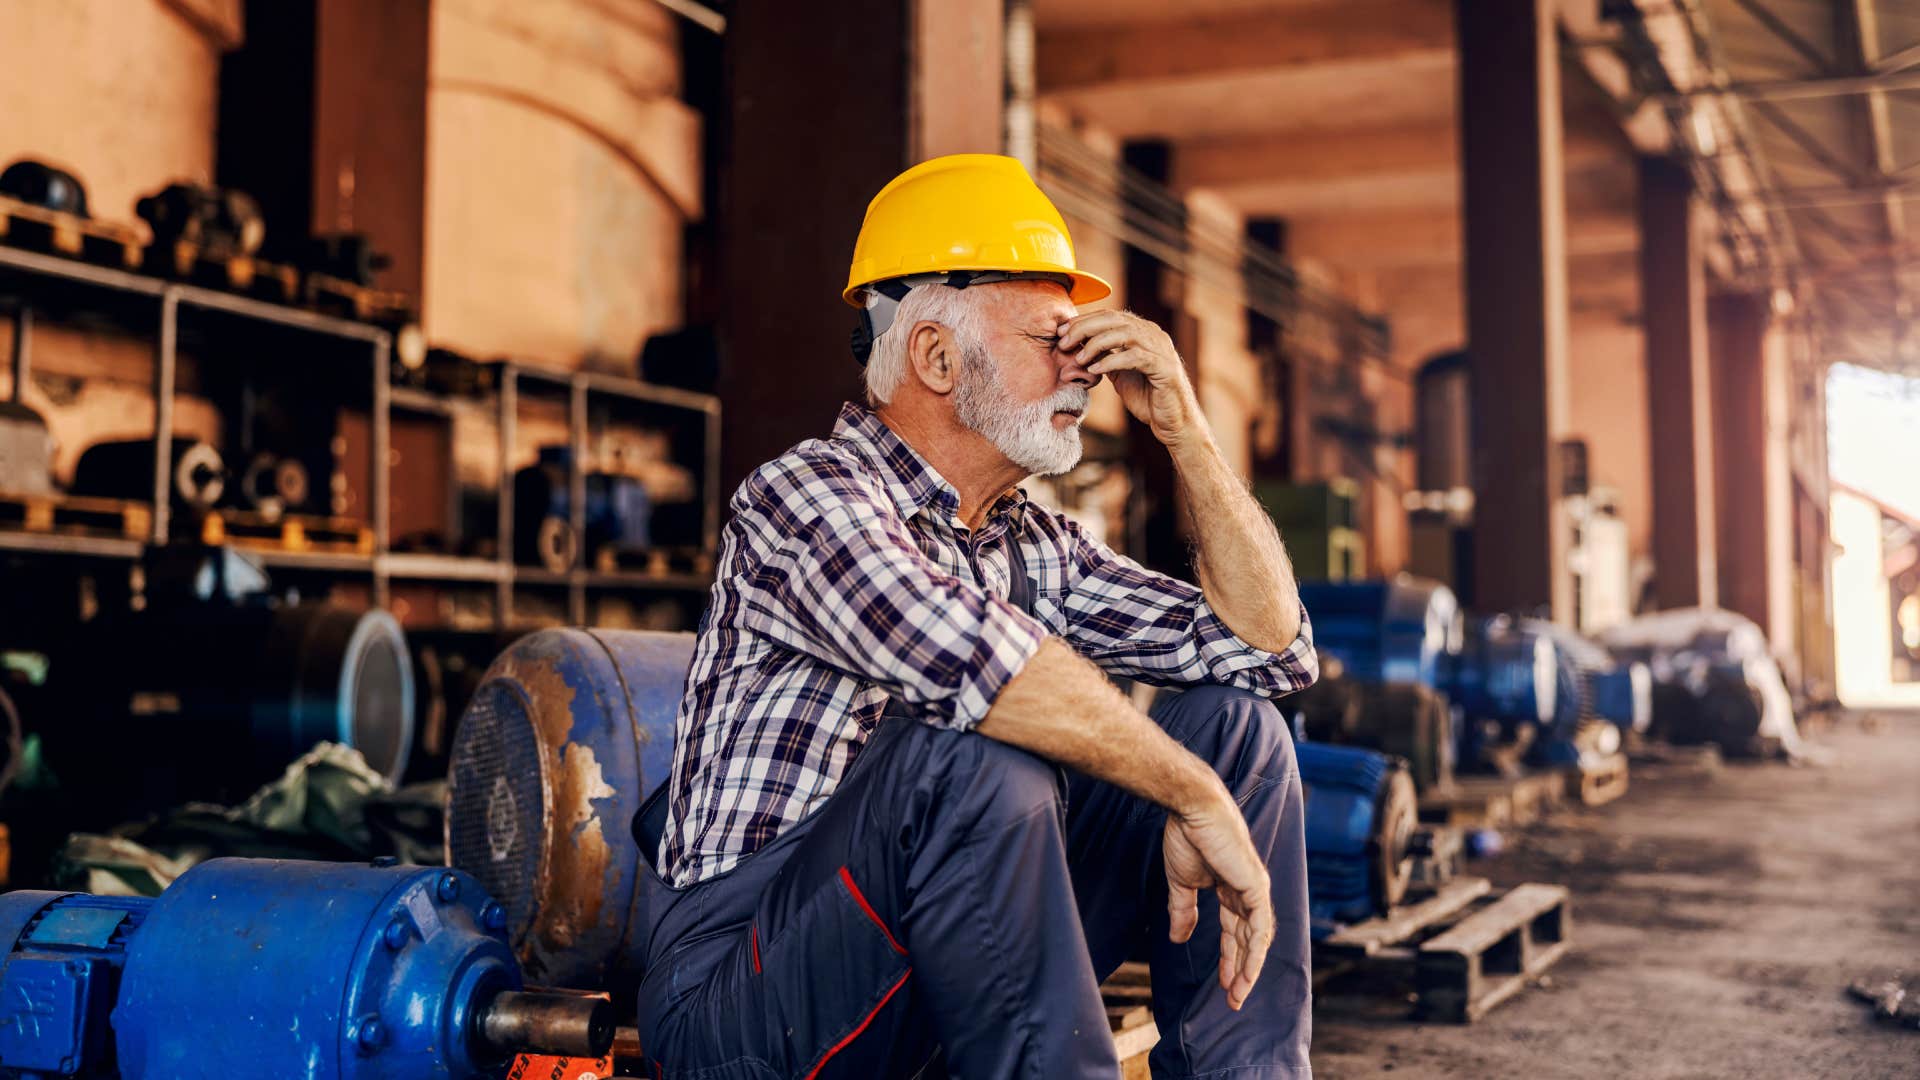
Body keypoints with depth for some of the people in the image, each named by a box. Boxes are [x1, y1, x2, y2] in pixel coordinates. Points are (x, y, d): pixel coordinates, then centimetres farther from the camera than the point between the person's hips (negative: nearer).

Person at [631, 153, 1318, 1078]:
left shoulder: (1038, 546, 10)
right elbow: (973, 662, -33)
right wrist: (1197, 797, -24)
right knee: (974, 763, -35)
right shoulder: (805, 492, -14)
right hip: (737, 995, -7)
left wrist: (1183, 428, 2)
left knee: (1235, 722, 0)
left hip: (940, 986, 8)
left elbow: (1271, 648, 8)